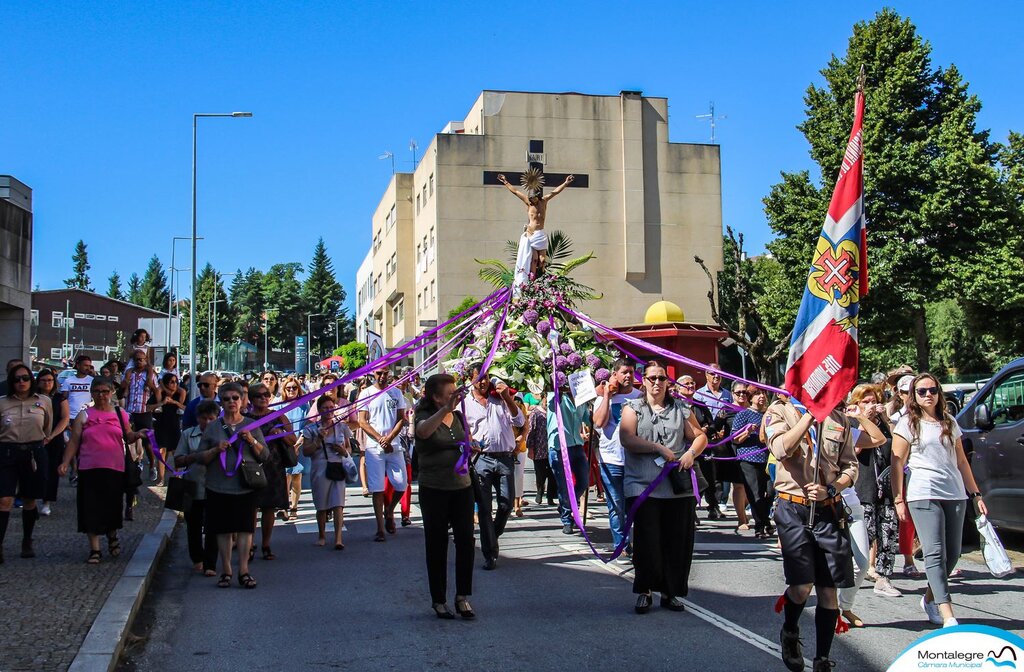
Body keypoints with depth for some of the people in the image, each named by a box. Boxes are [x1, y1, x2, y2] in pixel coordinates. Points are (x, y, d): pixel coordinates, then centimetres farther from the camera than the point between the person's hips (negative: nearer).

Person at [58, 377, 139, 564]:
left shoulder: (120, 414, 8)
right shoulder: (84, 416, 6)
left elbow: (128, 436, 12)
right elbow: (74, 442, 5)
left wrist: (138, 435, -9)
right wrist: (66, 462, -5)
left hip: (115, 469, 0)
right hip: (89, 469, 0)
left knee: (112, 506, 5)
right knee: (91, 509, 0)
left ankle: (112, 536, 34)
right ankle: (94, 549, 9)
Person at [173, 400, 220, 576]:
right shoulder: (188, 434, 8)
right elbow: (177, 461, 7)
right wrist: (193, 457, -10)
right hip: (192, 488, 2)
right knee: (193, 525, 14)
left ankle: (210, 565, 0)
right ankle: (197, 559, 33)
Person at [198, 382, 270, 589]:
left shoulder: (251, 425, 8)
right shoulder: (213, 427, 7)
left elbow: (265, 456, 6)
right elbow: (201, 457, 8)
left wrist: (252, 441, -10)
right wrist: (216, 450, -11)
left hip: (245, 486, 0)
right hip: (219, 487, 0)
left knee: (245, 528, -2)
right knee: (223, 529, 3)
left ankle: (243, 570, 3)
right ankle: (226, 571, 12)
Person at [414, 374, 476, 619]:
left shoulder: (458, 416, 9)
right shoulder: (424, 417, -9)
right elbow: (423, 431, -34)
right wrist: (446, 409, -48)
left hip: (461, 486, 5)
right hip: (434, 490, -5)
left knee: (466, 540, -1)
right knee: (437, 545, 4)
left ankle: (463, 597, 9)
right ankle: (439, 601, 14)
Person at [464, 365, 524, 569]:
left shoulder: (500, 397, 10)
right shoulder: (466, 403, 7)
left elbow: (520, 422, 2)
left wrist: (508, 399, -10)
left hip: (505, 458, 1)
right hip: (481, 459, -1)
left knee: (506, 504, 2)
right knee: (485, 508, -2)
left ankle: (492, 536, 28)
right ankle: (490, 554, 4)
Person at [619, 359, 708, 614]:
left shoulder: (680, 409, 15)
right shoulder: (633, 408, 7)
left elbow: (700, 436, 15)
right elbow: (627, 439, -8)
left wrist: (691, 453, -5)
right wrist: (659, 448, -14)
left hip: (679, 487, 2)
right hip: (643, 486, -2)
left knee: (678, 540, 2)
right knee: (646, 540, -5)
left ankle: (672, 592, 14)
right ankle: (644, 591, 8)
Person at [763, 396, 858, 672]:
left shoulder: (838, 416, 10)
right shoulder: (780, 410, 1)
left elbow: (851, 466, 11)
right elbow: (781, 449, -18)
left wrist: (831, 489, -8)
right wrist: (811, 412, -16)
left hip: (830, 510, 3)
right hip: (793, 508, -3)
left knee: (828, 591, 3)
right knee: (801, 588, -11)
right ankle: (790, 632, 21)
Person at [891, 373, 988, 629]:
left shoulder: (950, 423, 17)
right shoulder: (908, 423, 4)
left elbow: (961, 461, 19)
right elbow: (897, 463, 0)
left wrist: (976, 494, 15)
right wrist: (898, 499, -6)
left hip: (956, 495, 5)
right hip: (923, 496, -5)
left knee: (952, 554, 6)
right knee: (935, 553, -12)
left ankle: (930, 598, 27)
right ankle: (948, 616, -16)